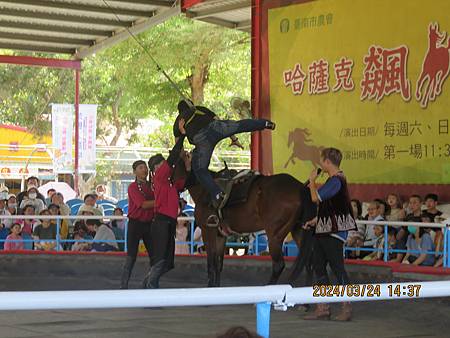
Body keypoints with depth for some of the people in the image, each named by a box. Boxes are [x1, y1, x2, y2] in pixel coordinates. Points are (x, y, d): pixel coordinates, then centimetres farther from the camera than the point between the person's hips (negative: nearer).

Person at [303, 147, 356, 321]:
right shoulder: (333, 179, 16)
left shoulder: (336, 180, -16)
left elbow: (315, 198, -18)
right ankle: (322, 309, 13)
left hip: (334, 232, -10)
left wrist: (312, 180, -3)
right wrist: (315, 220, 18)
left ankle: (346, 309, 0)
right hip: (323, 230, 10)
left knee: (337, 267, -6)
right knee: (318, 267, 9)